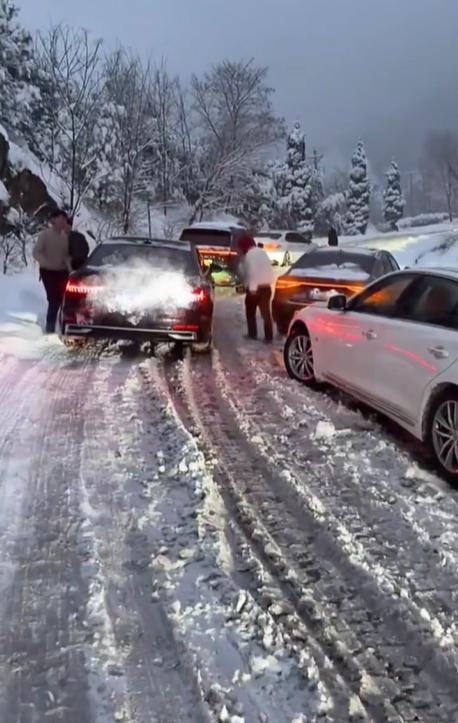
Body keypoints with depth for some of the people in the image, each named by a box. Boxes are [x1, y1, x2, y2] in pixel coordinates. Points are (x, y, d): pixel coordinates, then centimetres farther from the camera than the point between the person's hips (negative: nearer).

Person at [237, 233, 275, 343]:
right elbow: (269, 269, 12)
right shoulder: (262, 252, 13)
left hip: (255, 288, -7)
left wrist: (252, 288, -22)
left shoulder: (249, 255, -13)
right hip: (266, 286, 7)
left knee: (250, 312, 11)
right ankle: (269, 336, 0)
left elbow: (252, 272, -22)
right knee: (266, 312, 4)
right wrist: (270, 282, 12)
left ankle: (252, 334, 17)